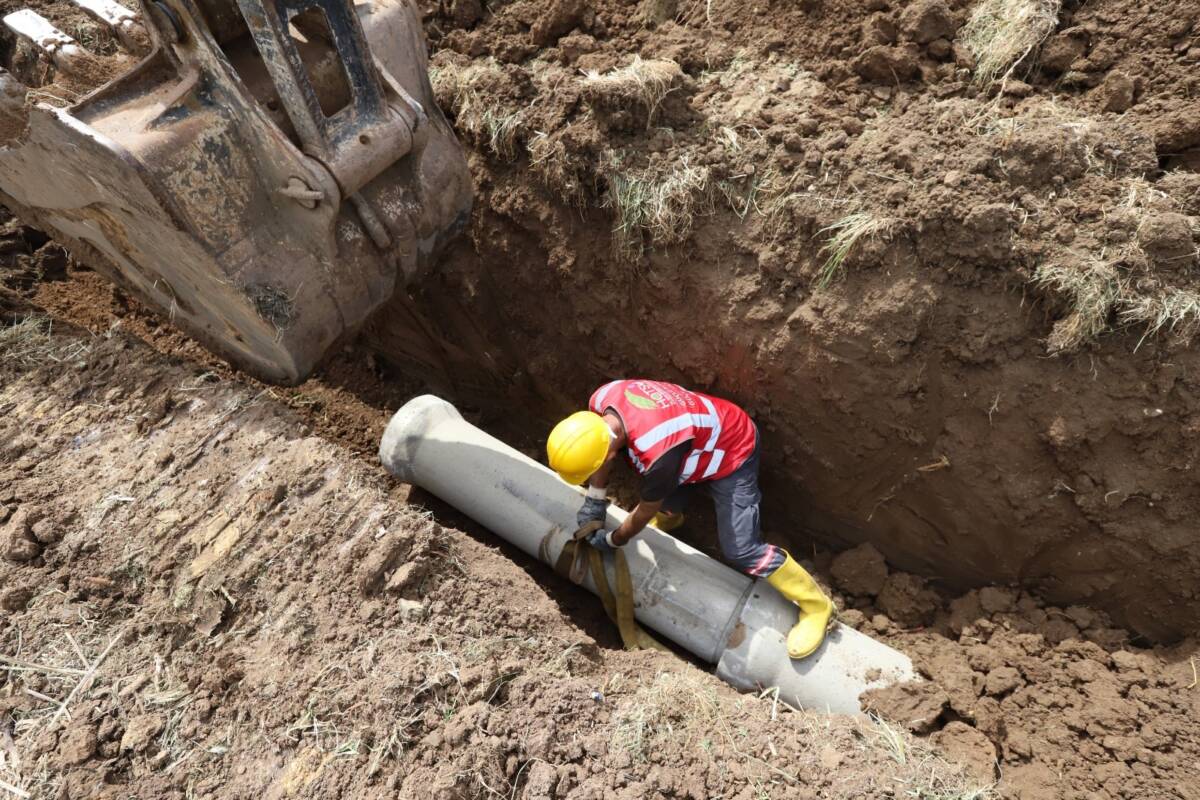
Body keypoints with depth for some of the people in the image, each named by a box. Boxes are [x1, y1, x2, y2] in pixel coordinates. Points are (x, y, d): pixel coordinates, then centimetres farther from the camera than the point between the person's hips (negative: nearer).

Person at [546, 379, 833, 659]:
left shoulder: (659, 454, -43)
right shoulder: (602, 401, -23)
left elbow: (644, 514, -22)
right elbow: (601, 452, 0)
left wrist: (611, 541, -5)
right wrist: (594, 502, 6)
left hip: (732, 452, -7)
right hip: (697, 438, 7)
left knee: (739, 549, -12)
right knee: (664, 506, 23)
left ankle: (815, 605, 8)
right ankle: (669, 516, 61)